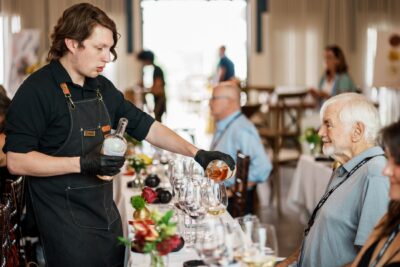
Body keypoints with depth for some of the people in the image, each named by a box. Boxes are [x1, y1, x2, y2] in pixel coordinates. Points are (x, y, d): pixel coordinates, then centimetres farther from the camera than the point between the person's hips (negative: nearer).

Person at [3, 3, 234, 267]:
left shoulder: (103, 88, 9)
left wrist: (198, 154, 4)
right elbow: (17, 160, -17)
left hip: (107, 214, 7)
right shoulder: (38, 90, -13)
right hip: (66, 223, -7)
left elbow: (147, 127, 14)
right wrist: (83, 163, -23)